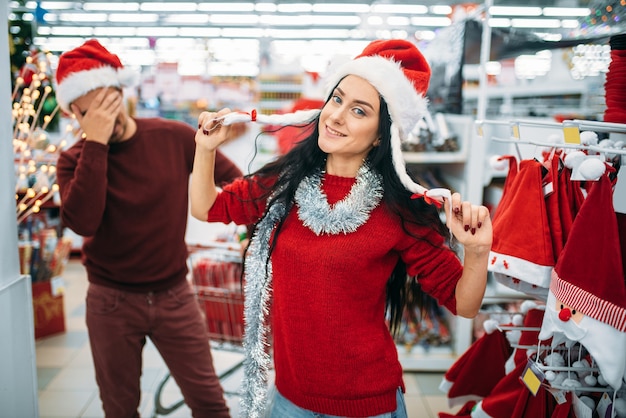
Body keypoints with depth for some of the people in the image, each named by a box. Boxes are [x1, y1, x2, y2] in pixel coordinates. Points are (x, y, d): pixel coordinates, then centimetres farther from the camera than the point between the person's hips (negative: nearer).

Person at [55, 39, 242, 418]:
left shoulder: (174, 137, -6)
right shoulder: (75, 160, -5)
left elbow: (235, 181, 5)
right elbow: (82, 222, -25)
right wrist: (95, 144, -25)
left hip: (174, 295, 0)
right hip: (111, 302, 1)